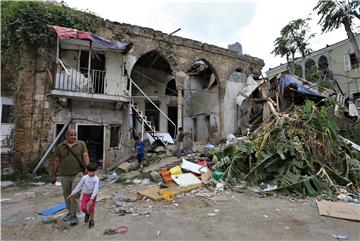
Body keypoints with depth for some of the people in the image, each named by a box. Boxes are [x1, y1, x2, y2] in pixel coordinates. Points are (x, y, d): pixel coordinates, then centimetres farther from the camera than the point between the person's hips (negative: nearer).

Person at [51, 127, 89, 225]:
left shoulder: (81, 144, -2)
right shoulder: (60, 146, 3)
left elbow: (85, 156, -8)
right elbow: (56, 161, 7)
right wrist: (54, 175, 10)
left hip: (77, 174, -3)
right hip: (64, 175, 3)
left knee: (75, 194, -6)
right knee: (67, 195, 16)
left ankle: (74, 215, 5)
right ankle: (70, 212, 33)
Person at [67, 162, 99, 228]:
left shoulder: (96, 179, -17)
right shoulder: (84, 178, -6)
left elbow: (95, 189, -22)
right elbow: (78, 186, 5)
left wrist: (91, 199, -30)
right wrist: (71, 194, 7)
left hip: (92, 196, -2)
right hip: (85, 195, 2)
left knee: (91, 208, 8)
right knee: (83, 208, -6)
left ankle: (91, 220, 34)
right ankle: (87, 213, 30)